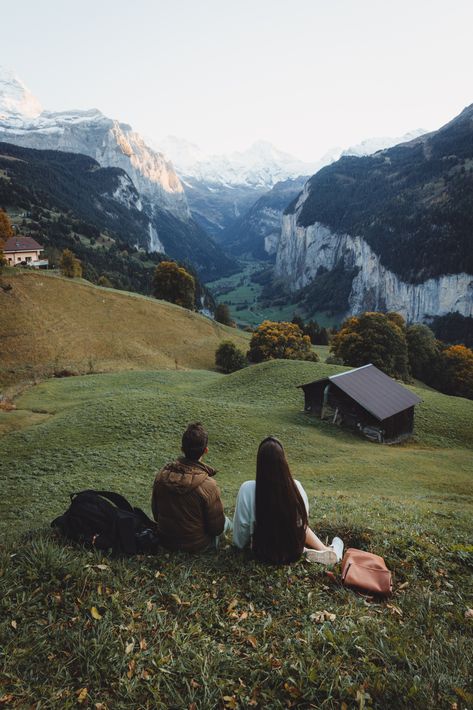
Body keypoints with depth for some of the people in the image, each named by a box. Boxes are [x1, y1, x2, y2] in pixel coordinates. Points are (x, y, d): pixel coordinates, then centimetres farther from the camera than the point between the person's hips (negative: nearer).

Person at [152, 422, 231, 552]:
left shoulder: (162, 475, -18)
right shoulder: (208, 485, -32)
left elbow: (155, 512, -2)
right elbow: (216, 528, -19)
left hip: (165, 540, 5)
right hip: (195, 545, -4)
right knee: (226, 521, 23)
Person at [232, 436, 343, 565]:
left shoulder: (247, 489, -23)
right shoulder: (296, 487, -16)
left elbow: (242, 525, -10)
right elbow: (303, 521, 1)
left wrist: (239, 544, 11)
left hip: (263, 553, -1)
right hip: (294, 553, 1)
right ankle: (323, 550, 19)